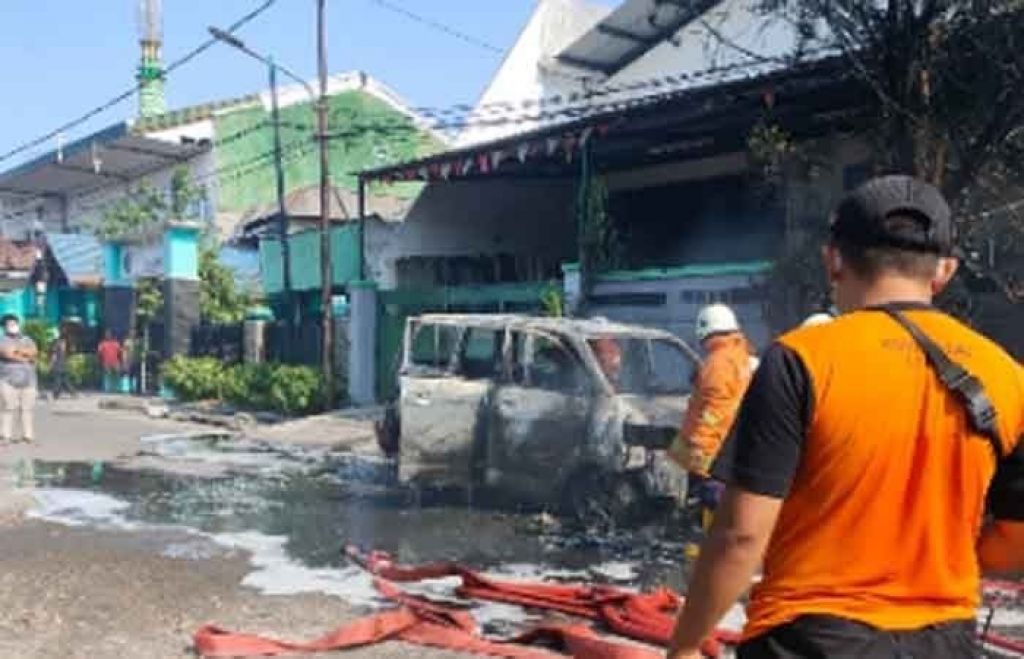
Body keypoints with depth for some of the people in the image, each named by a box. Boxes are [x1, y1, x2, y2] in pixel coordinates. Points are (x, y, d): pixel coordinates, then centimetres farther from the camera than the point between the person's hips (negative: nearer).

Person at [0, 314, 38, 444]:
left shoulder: (27, 340, 19)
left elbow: (34, 353, 1)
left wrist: (16, 350, -7)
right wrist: (25, 357, -4)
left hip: (28, 380, 4)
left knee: (27, 408, -1)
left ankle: (28, 435, 2)